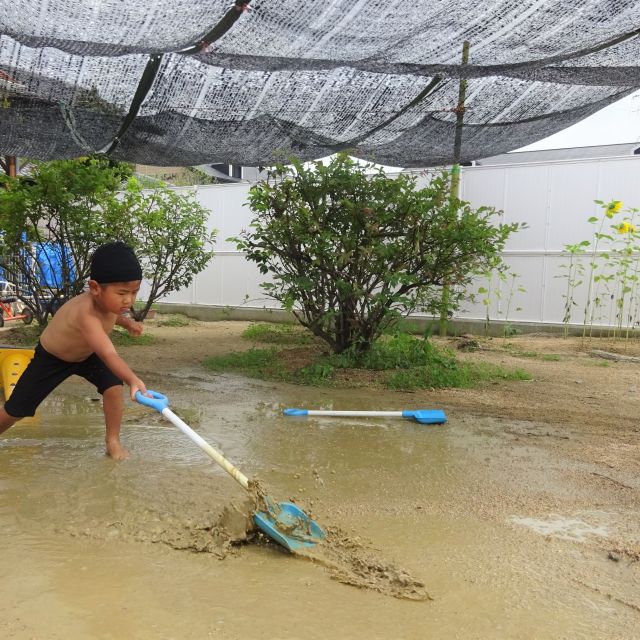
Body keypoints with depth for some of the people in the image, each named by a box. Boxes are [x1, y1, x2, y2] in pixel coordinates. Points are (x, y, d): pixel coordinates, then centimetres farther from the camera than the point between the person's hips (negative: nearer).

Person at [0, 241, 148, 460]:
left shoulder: (110, 299, -21)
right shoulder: (86, 314, -46)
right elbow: (109, 355, -58)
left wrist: (127, 322, -10)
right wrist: (133, 380, -73)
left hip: (87, 354, 5)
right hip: (51, 357, -5)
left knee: (114, 388, -19)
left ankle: (112, 440, -1)